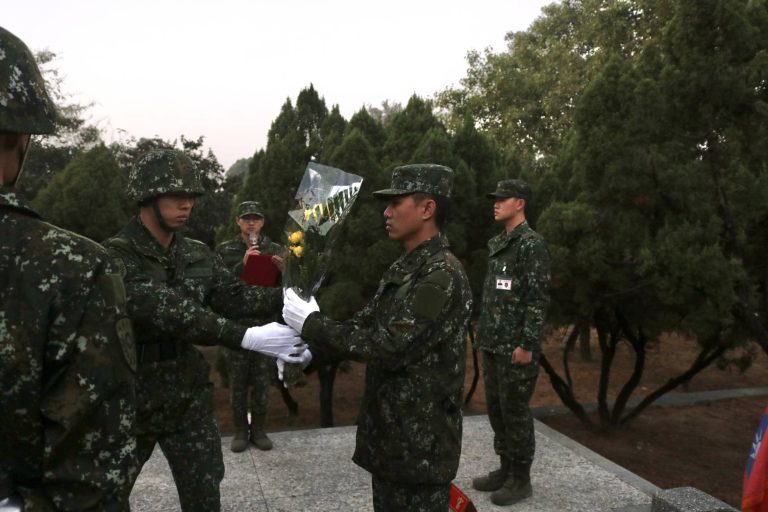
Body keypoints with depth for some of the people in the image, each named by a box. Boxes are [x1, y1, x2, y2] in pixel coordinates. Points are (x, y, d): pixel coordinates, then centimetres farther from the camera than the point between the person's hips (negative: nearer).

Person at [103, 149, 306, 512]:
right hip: (131, 399, -4)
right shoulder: (115, 257, -18)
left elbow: (234, 296, -6)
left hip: (189, 398, 4)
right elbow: (169, 312, -30)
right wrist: (247, 338, -37)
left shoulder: (198, 255, 3)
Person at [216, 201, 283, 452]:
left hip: (266, 325, 1)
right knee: (237, 382, 6)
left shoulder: (275, 249, 5)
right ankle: (240, 431, 21)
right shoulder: (225, 250, 2)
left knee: (262, 382, 7)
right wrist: (242, 265, -21)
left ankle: (258, 429, 22)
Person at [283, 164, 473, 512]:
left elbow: (389, 347, -26)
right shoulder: (403, 268, 10)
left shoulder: (442, 275, -22)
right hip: (390, 433, 9)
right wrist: (310, 346, -5)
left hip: (420, 442, -9)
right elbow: (364, 325, 9)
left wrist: (311, 323, -19)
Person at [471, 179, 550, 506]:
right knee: (495, 407, 13)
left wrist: (527, 344, -20)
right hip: (494, 344, 8)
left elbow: (538, 298, -17)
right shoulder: (497, 244, 15)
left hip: (517, 346, -8)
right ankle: (506, 469, 27)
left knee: (515, 410, 0)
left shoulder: (532, 244, -11)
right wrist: (483, 334, 17)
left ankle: (521, 478, 14)